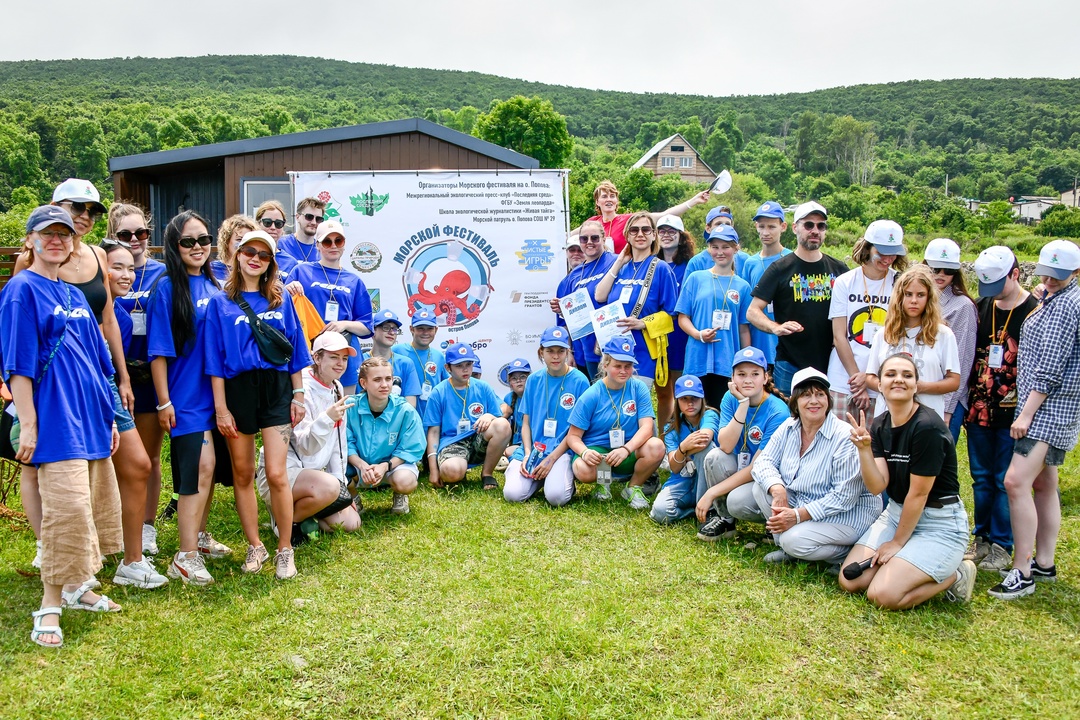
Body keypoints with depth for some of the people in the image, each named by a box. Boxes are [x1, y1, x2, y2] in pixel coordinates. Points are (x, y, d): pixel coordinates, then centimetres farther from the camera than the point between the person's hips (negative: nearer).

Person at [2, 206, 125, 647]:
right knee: (66, 509, -13)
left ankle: (76, 587, 29)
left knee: (96, 506, 13)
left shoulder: (74, 295, 15)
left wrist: (110, 416, 17)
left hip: (90, 418, 8)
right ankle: (49, 606, 0)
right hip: (56, 418, -8)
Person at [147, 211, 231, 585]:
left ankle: (198, 536, 31)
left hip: (213, 392, 6)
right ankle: (185, 557, -3)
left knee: (209, 469, 14)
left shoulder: (214, 286, 8)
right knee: (200, 468, -10)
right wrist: (163, 402, -13)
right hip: (184, 395, -6)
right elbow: (158, 350, -11)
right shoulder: (167, 289, -9)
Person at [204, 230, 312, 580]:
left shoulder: (280, 300, 9)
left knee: (276, 474, -7)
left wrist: (299, 396, 6)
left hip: (276, 389, 0)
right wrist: (220, 408, -4)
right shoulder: (220, 303, 4)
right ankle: (255, 547, 23)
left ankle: (285, 550, 8)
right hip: (237, 391, 0)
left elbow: (295, 351, 11)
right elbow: (215, 359, 1)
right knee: (243, 474, 8)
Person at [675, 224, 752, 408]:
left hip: (729, 364, 1)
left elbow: (744, 328, 11)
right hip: (698, 360, -1)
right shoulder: (696, 278, 6)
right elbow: (683, 317, 4)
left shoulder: (742, 286, 9)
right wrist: (698, 334, -15)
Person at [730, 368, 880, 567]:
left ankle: (849, 553, -3)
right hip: (798, 502, 7)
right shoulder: (788, 427, -2)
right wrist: (777, 489, -27)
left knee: (795, 541, -28)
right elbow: (764, 461, -4)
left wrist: (799, 515, -28)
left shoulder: (844, 436, -21)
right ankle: (787, 547, -3)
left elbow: (844, 496, -23)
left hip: (847, 513, -7)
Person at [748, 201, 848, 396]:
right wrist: (776, 328, -23)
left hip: (830, 365, 3)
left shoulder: (839, 270, 8)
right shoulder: (780, 269, -1)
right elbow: (753, 312, -4)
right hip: (790, 366, -3)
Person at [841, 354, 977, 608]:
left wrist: (897, 543, -9)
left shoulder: (927, 426, -22)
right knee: (850, 582, -4)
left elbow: (918, 493, -17)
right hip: (897, 512, 7)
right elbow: (877, 486, -9)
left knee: (883, 595, -18)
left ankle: (955, 576, 5)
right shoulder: (879, 425, 0)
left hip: (939, 523, -7)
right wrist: (864, 449, -26)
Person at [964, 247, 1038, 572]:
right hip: (979, 409, 5)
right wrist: (966, 402, 10)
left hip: (1012, 413, -5)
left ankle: (1002, 546, 15)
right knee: (981, 478, 13)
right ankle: (982, 539, 26)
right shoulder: (980, 307, 8)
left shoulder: (1035, 312, -8)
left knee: (1005, 481, 3)